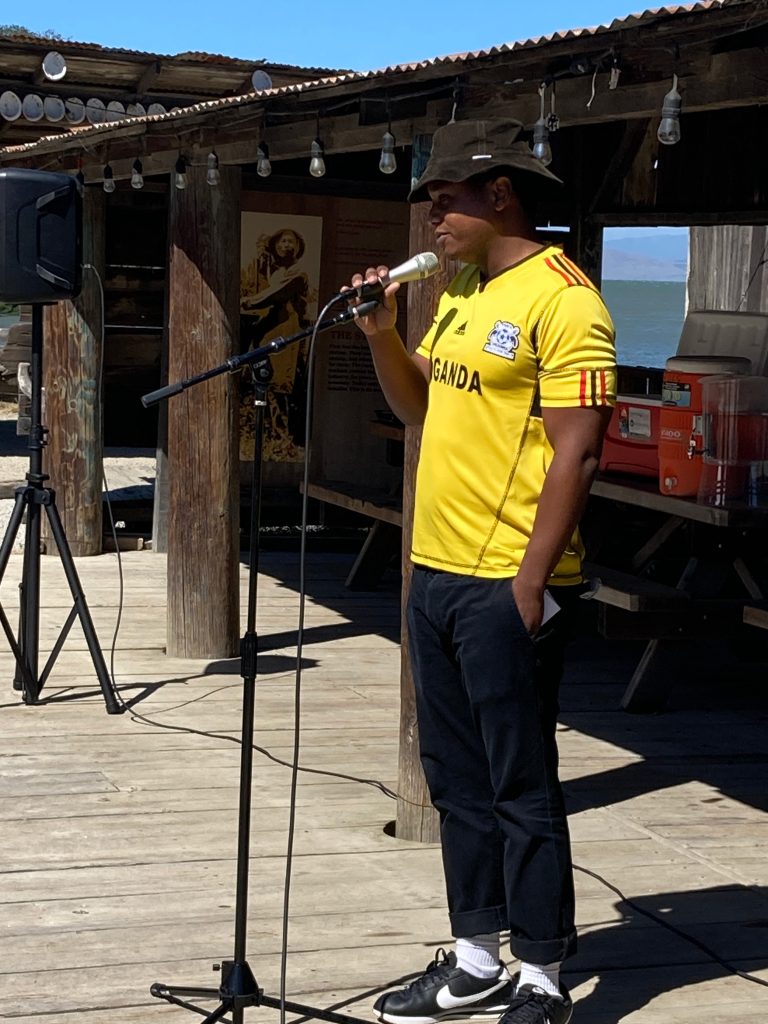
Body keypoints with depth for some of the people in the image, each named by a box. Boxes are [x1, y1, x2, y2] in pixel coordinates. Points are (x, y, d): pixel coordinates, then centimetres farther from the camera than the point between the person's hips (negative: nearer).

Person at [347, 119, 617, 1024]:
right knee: (457, 781, 15)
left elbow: (576, 451, -17)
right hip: (435, 575, 9)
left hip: (508, 587, -9)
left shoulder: (561, 298, -12)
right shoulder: (457, 294, 15)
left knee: (521, 790, 0)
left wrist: (531, 582, -20)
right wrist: (380, 334, 7)